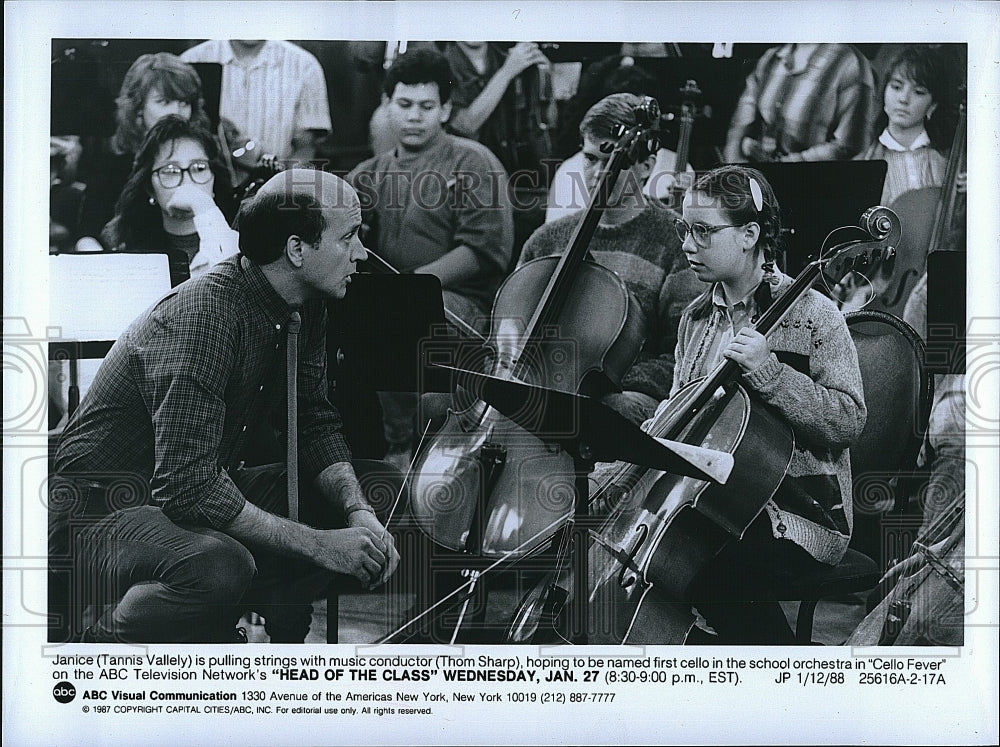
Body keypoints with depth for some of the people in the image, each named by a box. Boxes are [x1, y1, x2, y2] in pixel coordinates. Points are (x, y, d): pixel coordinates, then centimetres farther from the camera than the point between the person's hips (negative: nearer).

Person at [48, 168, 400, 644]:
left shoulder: (302, 308, 1)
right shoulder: (204, 316, -28)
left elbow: (316, 424, 7)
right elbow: (187, 486, -33)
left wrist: (359, 512, -14)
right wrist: (319, 545, -29)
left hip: (200, 487, 9)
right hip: (98, 510, -9)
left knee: (341, 503, 0)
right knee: (218, 566, -37)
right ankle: (104, 640, -10)